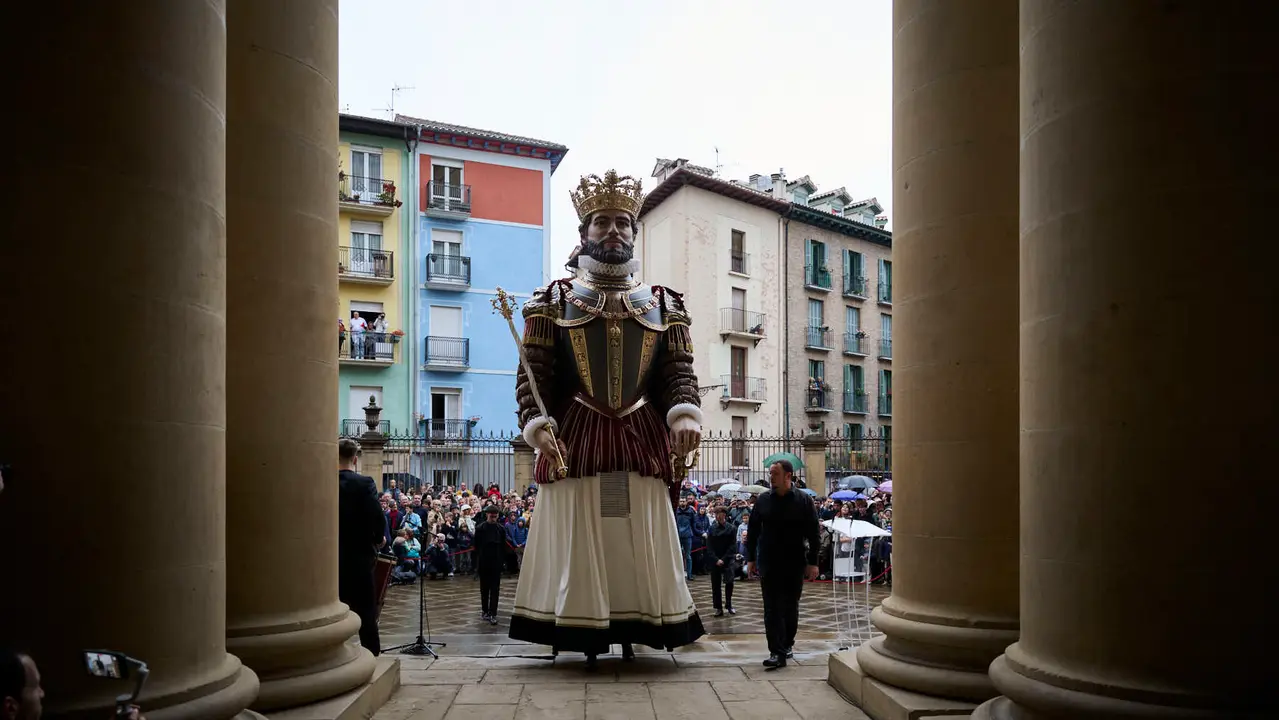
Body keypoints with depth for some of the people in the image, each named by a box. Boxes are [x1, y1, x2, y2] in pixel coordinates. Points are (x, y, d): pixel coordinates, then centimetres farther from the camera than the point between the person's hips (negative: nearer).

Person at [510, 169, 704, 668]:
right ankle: (583, 638, 8)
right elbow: (531, 373, 2)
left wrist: (685, 415, -15)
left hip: (643, 439, 2)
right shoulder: (554, 300, 8)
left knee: (643, 547, 2)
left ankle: (634, 634, 12)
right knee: (577, 545, 0)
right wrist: (537, 425, -14)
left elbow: (679, 369, 4)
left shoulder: (663, 304, 12)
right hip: (575, 438, -1)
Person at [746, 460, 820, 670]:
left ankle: (786, 644, 29)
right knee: (772, 609, -4)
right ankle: (777, 653, -6)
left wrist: (813, 562, -6)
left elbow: (813, 534, -3)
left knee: (790, 608, 11)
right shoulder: (763, 500, 2)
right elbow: (752, 531, 7)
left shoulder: (804, 501, -4)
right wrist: (750, 558, 4)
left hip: (794, 564, -1)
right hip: (768, 564, 1)